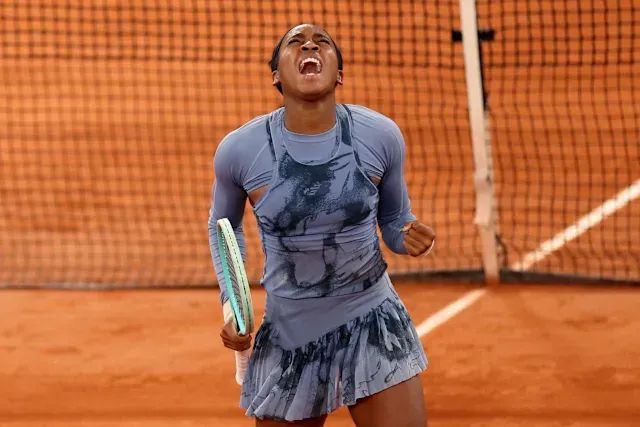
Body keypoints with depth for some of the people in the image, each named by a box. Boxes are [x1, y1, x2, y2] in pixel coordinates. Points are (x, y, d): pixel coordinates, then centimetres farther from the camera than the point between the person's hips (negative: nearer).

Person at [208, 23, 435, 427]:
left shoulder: (380, 136, -9)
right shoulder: (239, 150, -10)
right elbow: (223, 225, 11)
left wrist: (411, 238, -15)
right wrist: (231, 302, -1)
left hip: (373, 323, 0)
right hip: (289, 334, 0)